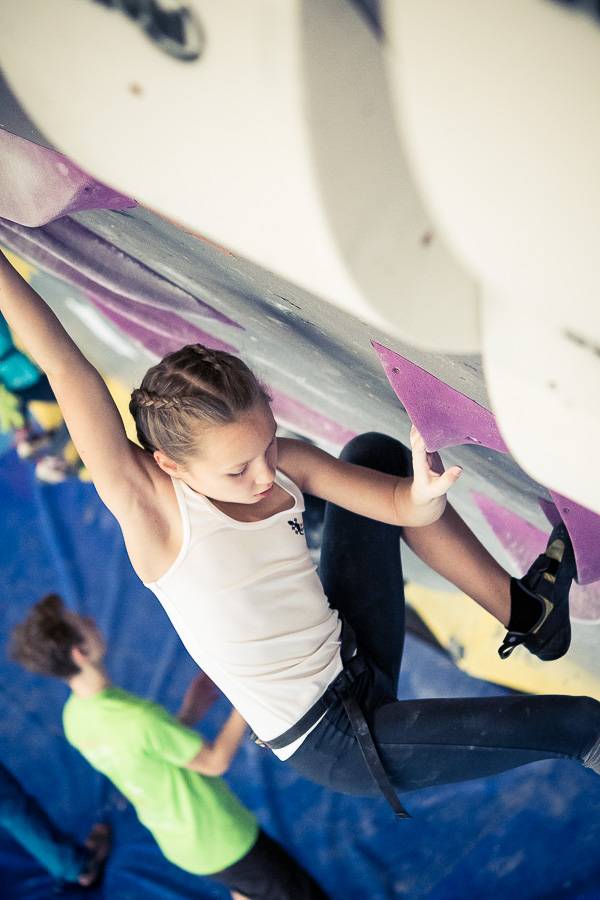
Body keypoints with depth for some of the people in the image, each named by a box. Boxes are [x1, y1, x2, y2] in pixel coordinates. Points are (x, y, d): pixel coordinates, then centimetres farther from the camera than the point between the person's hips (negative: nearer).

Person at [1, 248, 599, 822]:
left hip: (358, 667, 6)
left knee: (375, 452, -1)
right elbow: (65, 367, -33)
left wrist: (425, 496, -31)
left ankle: (523, 612, 7)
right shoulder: (147, 501, -26)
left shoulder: (284, 463, -10)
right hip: (332, 747, -6)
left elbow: (403, 504, -8)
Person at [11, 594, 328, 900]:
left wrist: (188, 716, -2)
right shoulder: (138, 719, -36)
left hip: (178, 841, 8)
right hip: (221, 842, -8)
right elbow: (216, 761, -21)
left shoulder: (74, 717, -9)